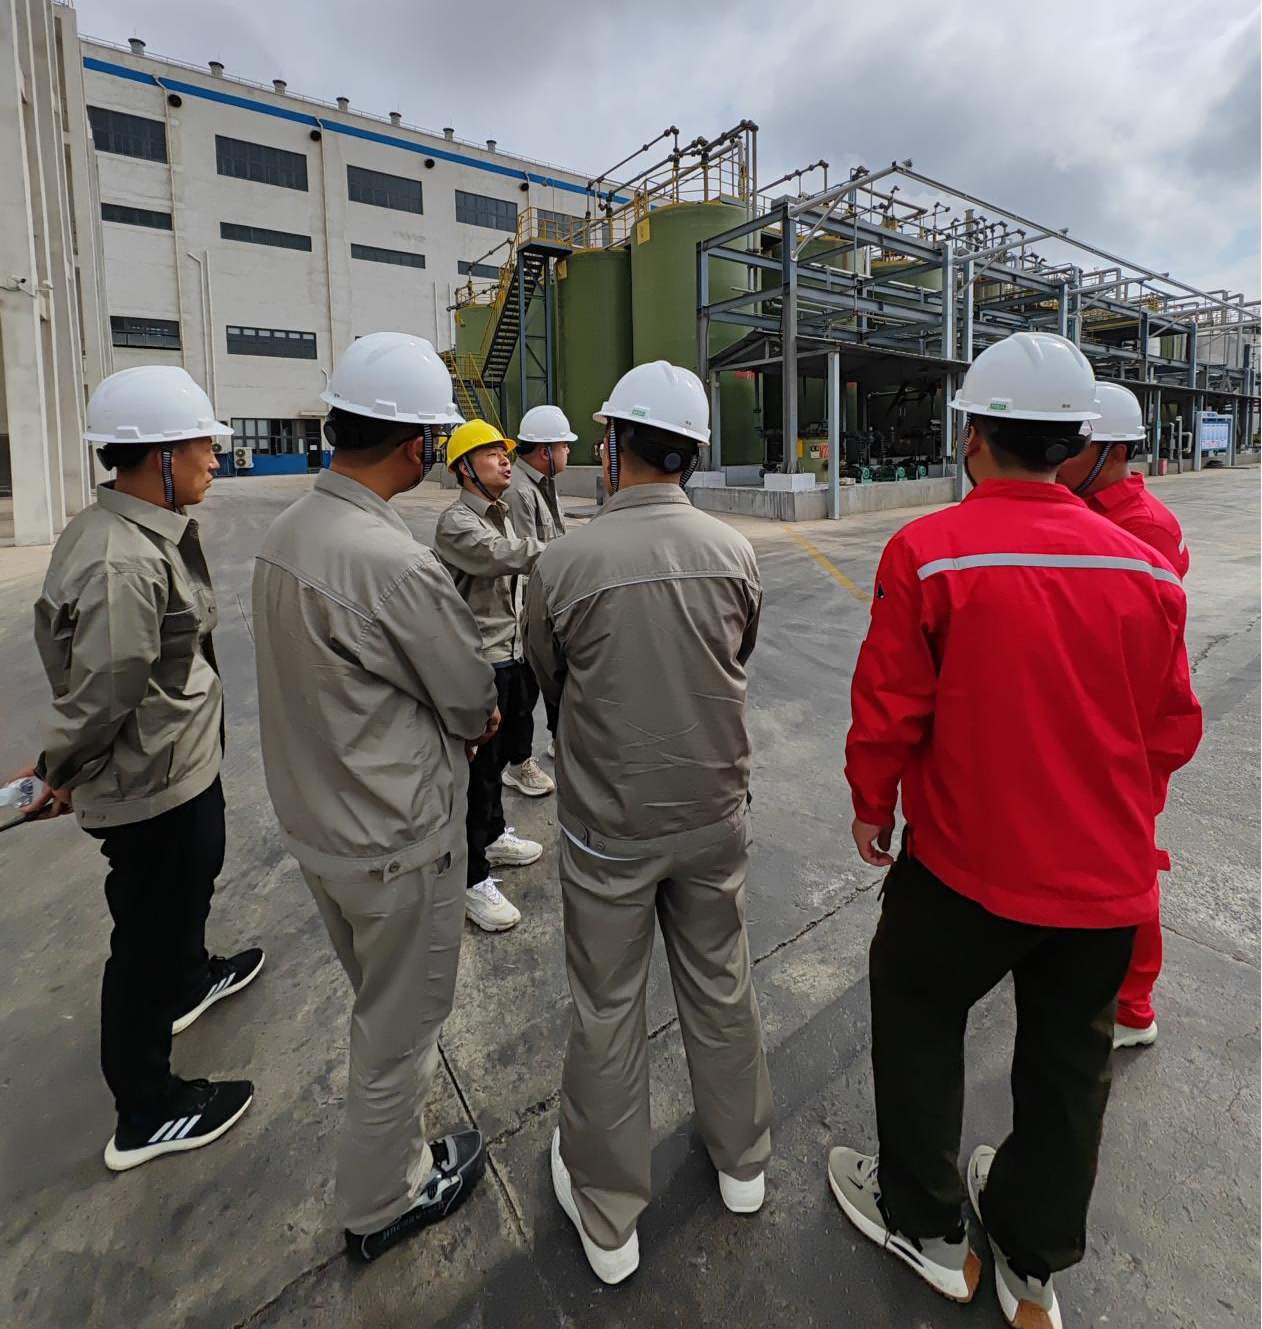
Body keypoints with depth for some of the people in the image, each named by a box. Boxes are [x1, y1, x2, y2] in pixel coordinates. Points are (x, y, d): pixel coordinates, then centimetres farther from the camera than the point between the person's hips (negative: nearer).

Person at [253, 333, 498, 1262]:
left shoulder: (287, 532, -2)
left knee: (380, 996, 32)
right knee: (403, 1021, 15)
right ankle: (384, 1202, 40)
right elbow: (474, 704, -17)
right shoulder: (397, 564, -30)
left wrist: (451, 715, 2)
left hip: (317, 818, 9)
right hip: (396, 842, -9)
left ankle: (387, 1131, 60)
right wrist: (476, 715, 5)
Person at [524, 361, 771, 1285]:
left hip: (608, 826, -2)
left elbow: (552, 684, -1)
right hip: (714, 815, 3)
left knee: (608, 1014, 15)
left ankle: (607, 1220, 37)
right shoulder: (735, 553, -10)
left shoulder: (565, 563, -17)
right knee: (721, 989, 22)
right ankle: (742, 1163, 47)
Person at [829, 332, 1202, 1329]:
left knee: (916, 1018, 21)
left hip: (966, 860, -4)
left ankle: (926, 1225, 39)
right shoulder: (1145, 569, -6)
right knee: (1069, 1059, 22)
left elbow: (890, 709, -14)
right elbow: (1173, 728, 2)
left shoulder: (927, 552, -18)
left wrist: (871, 804, 4)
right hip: (1108, 874, 4)